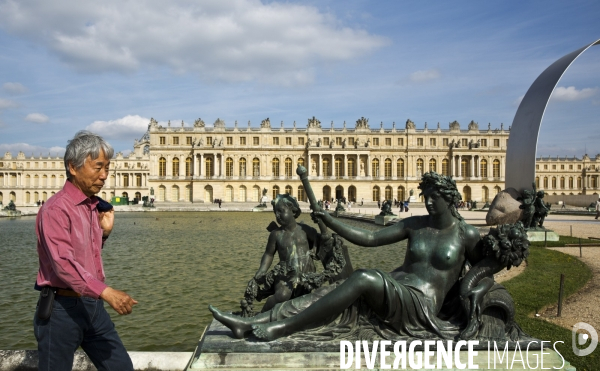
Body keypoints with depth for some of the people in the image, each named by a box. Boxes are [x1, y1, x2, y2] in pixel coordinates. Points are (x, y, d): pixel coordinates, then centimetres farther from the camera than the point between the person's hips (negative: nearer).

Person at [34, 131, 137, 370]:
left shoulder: (93, 206, 10)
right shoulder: (56, 209, -15)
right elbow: (63, 264, -27)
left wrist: (105, 231, 6)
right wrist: (106, 292, -36)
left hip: (93, 306, 8)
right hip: (62, 308, -7)